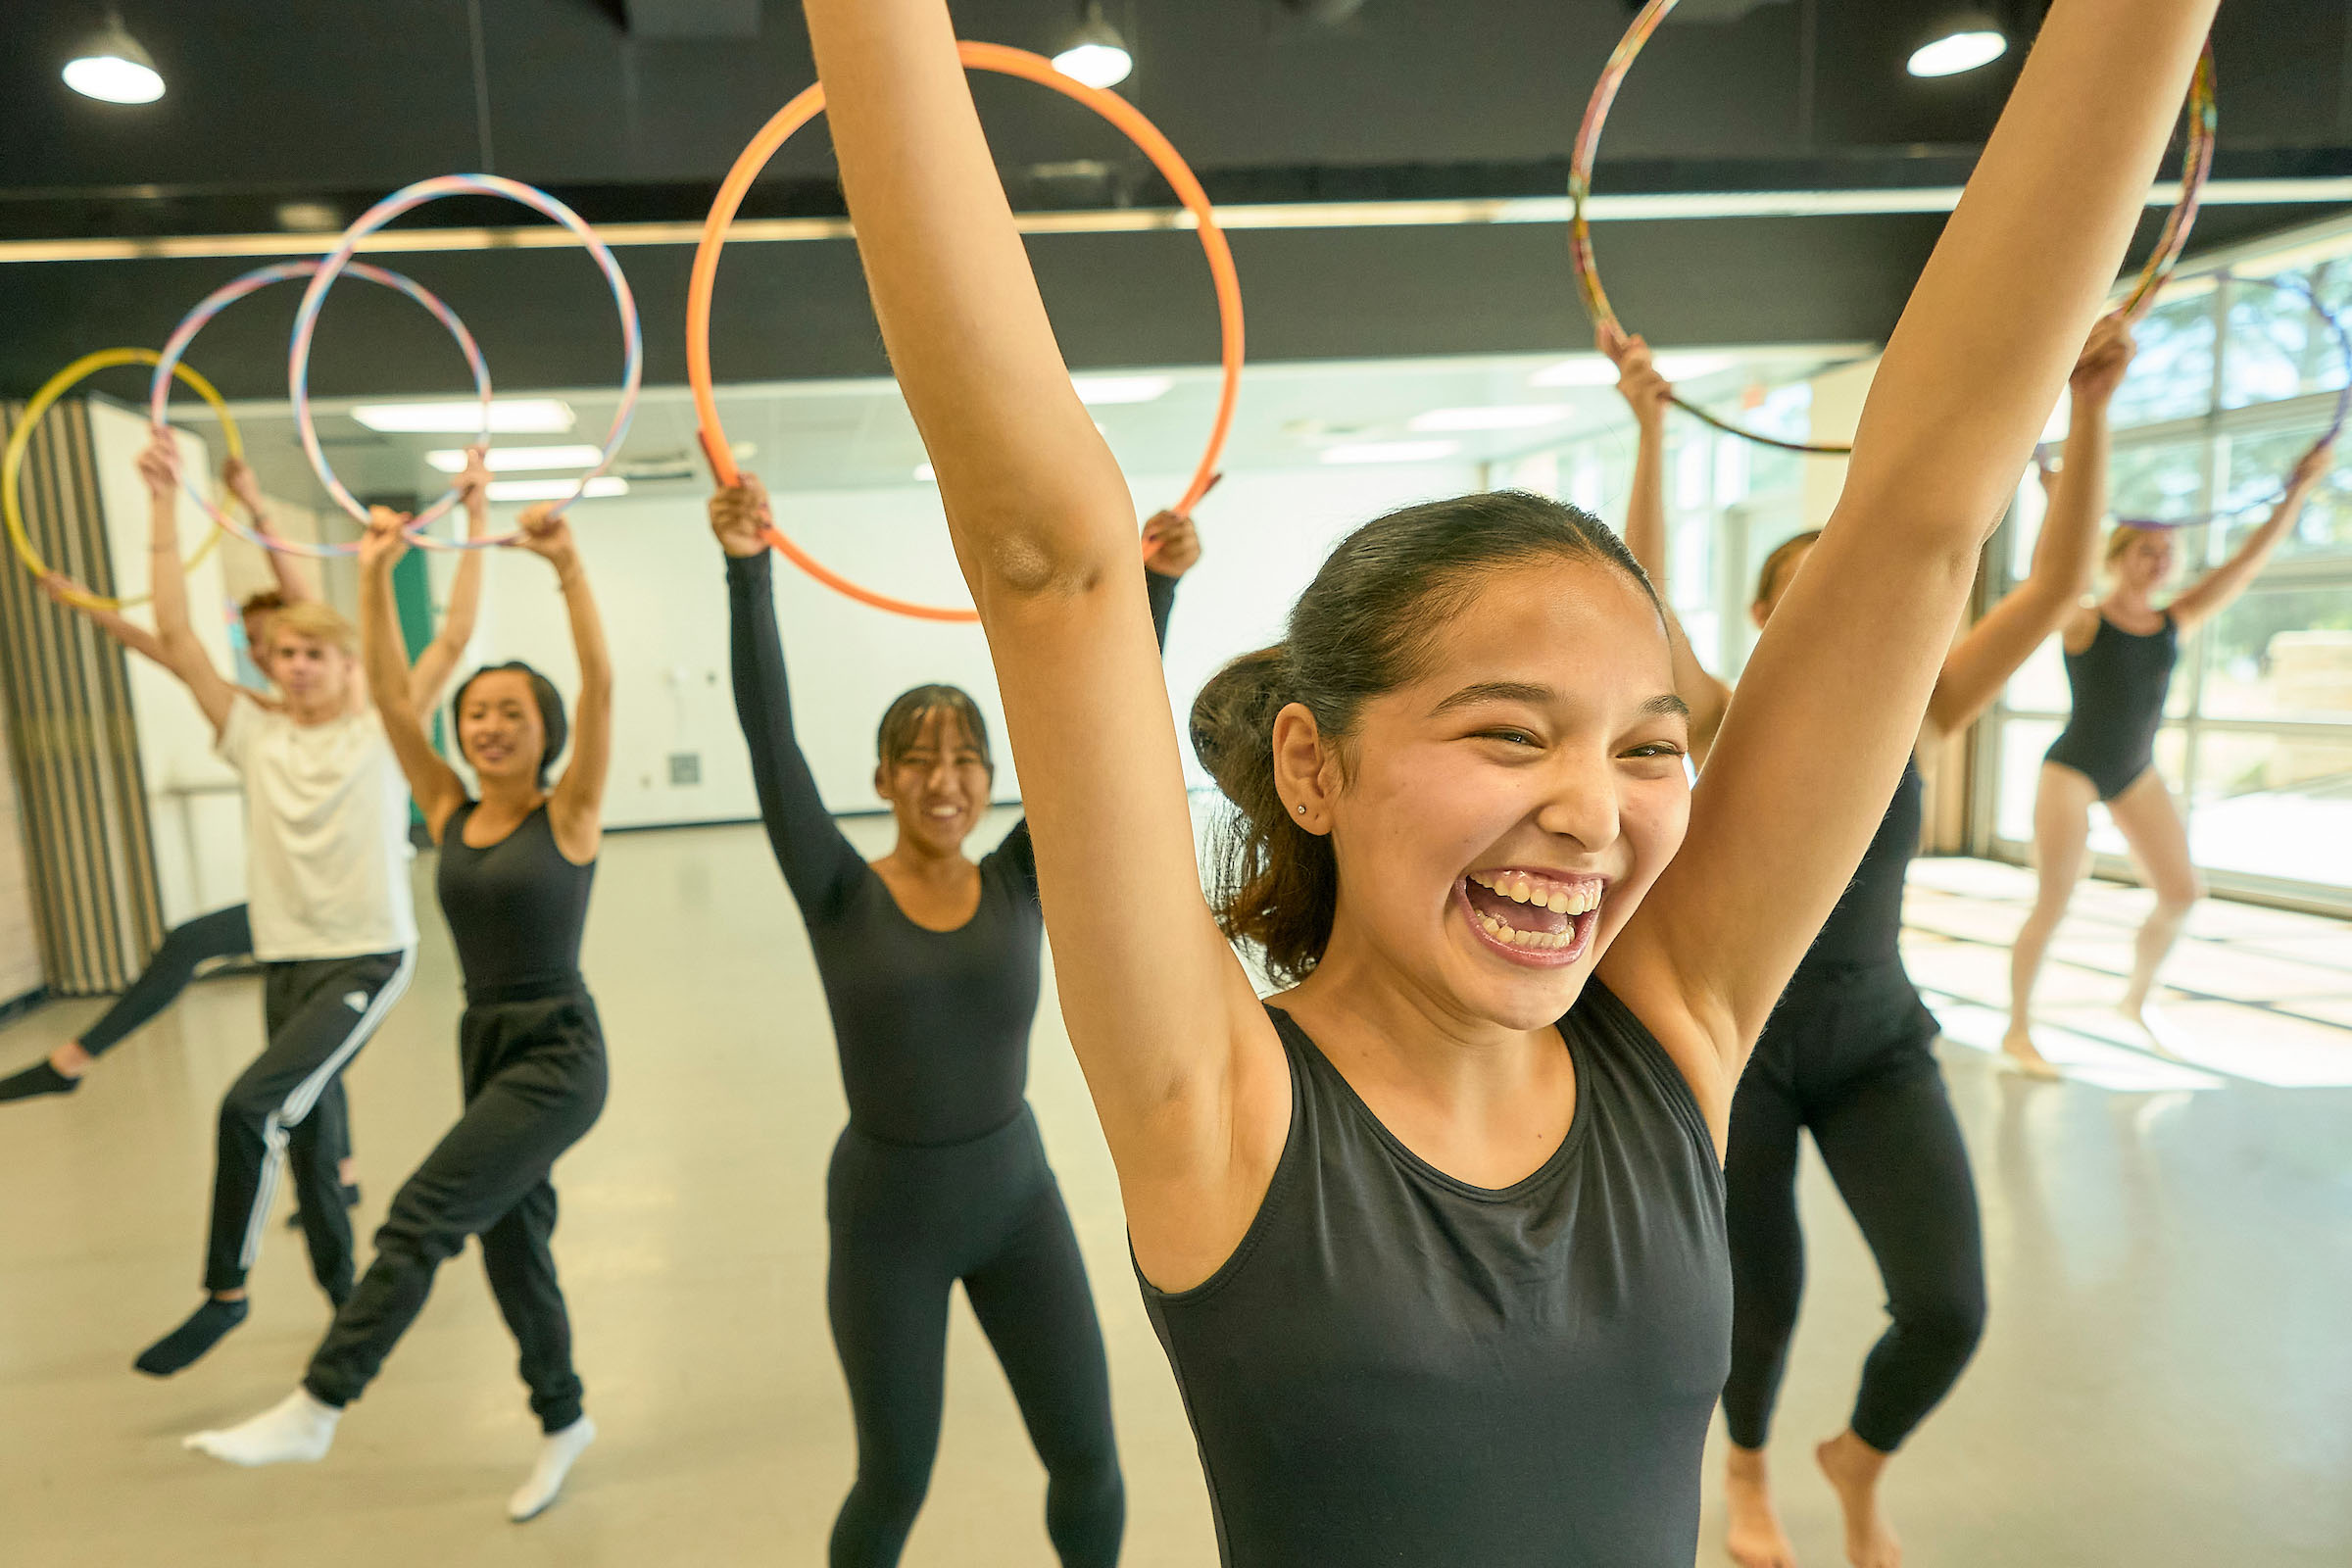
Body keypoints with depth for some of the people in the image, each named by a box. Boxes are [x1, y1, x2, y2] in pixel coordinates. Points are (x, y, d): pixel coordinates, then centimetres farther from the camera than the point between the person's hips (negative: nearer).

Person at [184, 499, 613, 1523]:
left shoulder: (569, 813, -9)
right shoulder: (449, 813, 5)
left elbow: (600, 686, -23)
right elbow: (389, 694, 0)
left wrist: (567, 569, -33)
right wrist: (376, 575, -9)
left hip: (558, 1054, -6)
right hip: (483, 1047, 7)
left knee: (420, 1217, -16)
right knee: (510, 1246, 15)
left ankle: (316, 1407, 0)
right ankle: (563, 1421, 33)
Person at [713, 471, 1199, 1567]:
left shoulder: (1023, 884, -6)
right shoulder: (841, 898, -11)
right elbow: (769, 735, -21)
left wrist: (1156, 584, -23)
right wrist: (748, 571, -29)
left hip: (1016, 1198, 2)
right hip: (886, 1214, -1)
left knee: (1088, 1461, 10)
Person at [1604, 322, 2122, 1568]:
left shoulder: (1915, 716, -3)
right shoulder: (1727, 728, -10)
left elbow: (2056, 583, -12)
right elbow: (1642, 601, -24)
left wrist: (2089, 408, -20)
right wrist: (1651, 433, -31)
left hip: (1879, 1044, 2)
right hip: (1739, 1043, -2)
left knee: (1947, 1310, -8)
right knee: (1761, 1298, 12)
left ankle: (1860, 1464, 29)